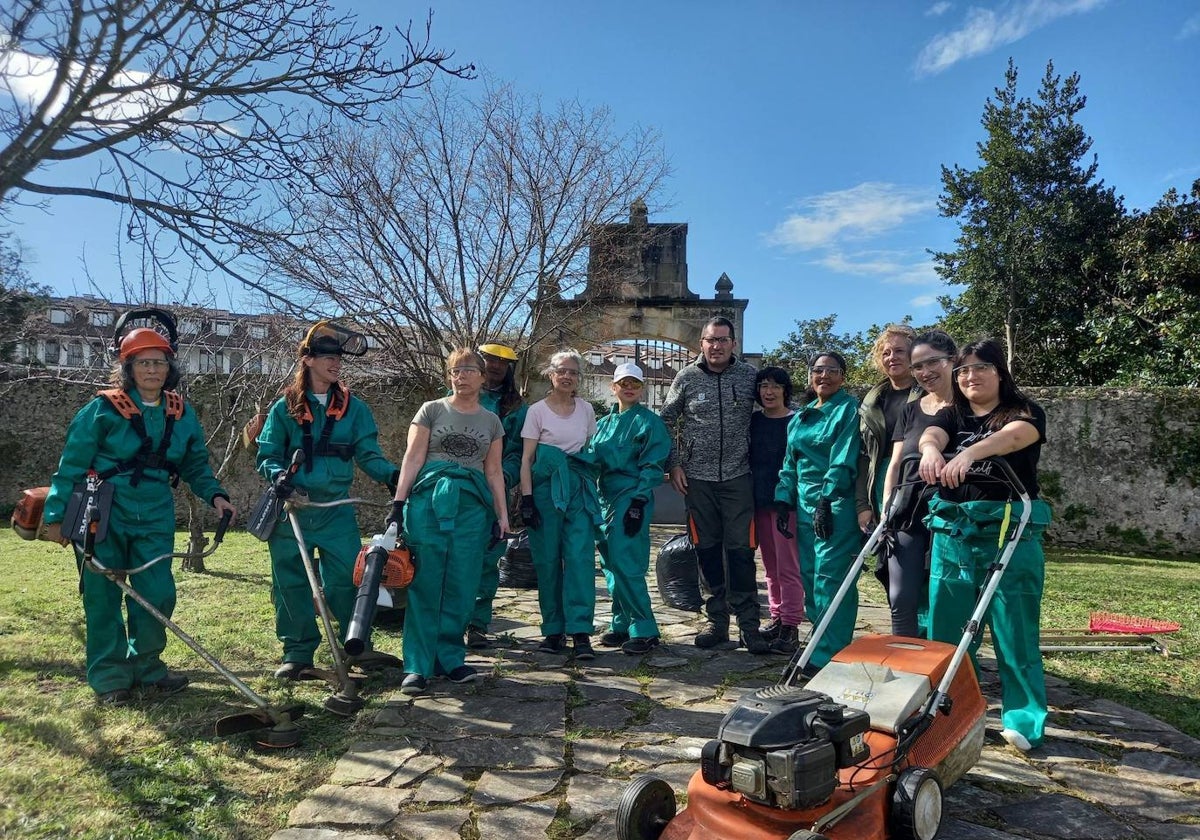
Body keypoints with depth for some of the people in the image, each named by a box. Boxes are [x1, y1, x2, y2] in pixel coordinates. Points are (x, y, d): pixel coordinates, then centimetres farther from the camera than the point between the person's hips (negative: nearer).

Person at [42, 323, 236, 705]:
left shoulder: (182, 414, 5)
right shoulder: (103, 409, -7)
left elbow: (196, 465, 11)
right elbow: (72, 465, -4)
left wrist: (214, 495, -5)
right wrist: (55, 514, -5)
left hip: (155, 516, 3)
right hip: (103, 514, -3)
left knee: (158, 594, 3)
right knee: (104, 597, 3)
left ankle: (146, 666, 23)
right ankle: (109, 677, 18)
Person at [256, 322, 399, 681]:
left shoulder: (354, 408, 5)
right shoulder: (285, 408, 2)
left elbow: (368, 455, 1)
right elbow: (267, 456, 2)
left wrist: (393, 475, -18)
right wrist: (278, 474, -20)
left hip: (337, 511, 0)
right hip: (291, 511, 0)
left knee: (346, 580, -1)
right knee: (291, 584, 6)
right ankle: (297, 654, 20)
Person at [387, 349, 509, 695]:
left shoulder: (491, 421, 16)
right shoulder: (431, 410, 7)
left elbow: (494, 472, 16)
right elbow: (413, 458, 1)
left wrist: (502, 515, 10)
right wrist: (398, 503, -7)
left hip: (473, 505, 2)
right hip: (429, 499, -2)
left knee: (461, 588, 2)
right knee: (426, 585, -3)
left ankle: (450, 659, 14)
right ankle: (418, 666, 3)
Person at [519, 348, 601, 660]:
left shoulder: (586, 409, 11)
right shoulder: (537, 410, 2)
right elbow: (526, 458, -1)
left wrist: (592, 488, 12)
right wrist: (526, 497, -9)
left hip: (579, 488, 2)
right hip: (546, 487, -2)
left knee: (580, 557, -8)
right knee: (548, 559, 1)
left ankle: (580, 632, -7)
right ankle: (554, 630, 12)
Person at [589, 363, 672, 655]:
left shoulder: (649, 421, -2)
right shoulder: (603, 423, 17)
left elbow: (653, 465, -8)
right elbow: (592, 460, 19)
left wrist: (638, 501, -16)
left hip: (632, 497, -7)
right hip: (606, 497, 7)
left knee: (624, 564, -11)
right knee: (610, 564, 9)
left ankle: (644, 630, -2)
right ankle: (621, 625, 20)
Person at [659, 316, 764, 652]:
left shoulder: (750, 376, 1)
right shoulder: (686, 378, 1)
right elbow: (665, 421, 9)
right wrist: (673, 464, 2)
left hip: (738, 477, -1)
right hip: (698, 477, 1)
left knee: (741, 550, -1)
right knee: (707, 550, 8)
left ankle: (748, 624, 9)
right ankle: (716, 620, 20)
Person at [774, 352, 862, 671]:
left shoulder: (848, 408, -4)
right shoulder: (800, 417, 16)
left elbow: (843, 461, -13)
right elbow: (790, 463, 18)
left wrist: (826, 501, -20)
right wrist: (784, 500, 9)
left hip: (836, 504, -7)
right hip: (805, 503, 7)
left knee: (830, 578, -9)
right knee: (809, 576, 11)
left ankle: (829, 656, -3)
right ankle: (820, 643, 24)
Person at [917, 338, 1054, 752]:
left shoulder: (1024, 412, 3)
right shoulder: (951, 414, 13)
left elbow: (1012, 436, -22)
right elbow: (930, 435, -10)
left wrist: (970, 452, -42)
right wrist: (931, 451, -36)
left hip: (1009, 533, -3)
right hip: (951, 532, 4)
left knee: (1014, 627, 0)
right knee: (947, 625, 8)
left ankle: (1023, 719, 14)